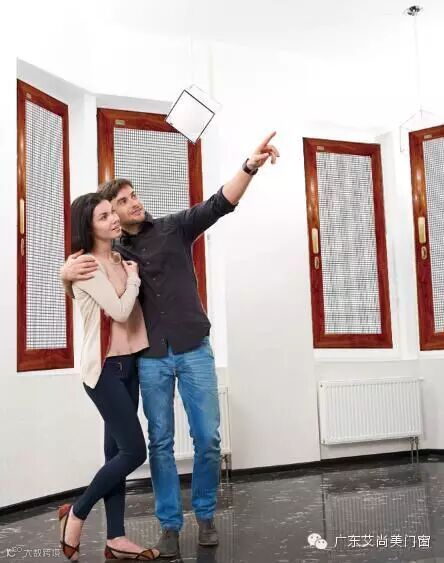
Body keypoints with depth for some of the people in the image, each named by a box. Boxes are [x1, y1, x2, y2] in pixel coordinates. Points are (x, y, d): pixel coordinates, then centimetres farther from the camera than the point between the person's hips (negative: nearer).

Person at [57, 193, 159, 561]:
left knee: (118, 451, 9)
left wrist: (131, 274, 2)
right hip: (103, 368, -8)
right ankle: (77, 513, 14)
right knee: (134, 451, -7)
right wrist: (133, 278, -5)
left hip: (128, 363, 8)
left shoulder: (120, 260, 11)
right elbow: (120, 311, -18)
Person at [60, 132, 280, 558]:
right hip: (150, 359, 1)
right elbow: (84, 293, 14)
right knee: (161, 443, 6)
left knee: (208, 438, 2)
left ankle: (205, 515, 23)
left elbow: (219, 205, -9)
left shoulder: (174, 228, 3)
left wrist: (250, 165, -25)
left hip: (194, 350, 0)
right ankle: (169, 524, 20)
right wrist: (66, 273, -12)